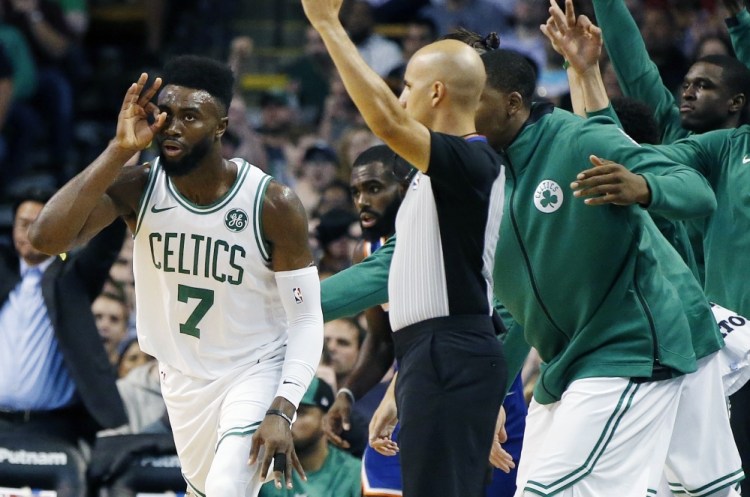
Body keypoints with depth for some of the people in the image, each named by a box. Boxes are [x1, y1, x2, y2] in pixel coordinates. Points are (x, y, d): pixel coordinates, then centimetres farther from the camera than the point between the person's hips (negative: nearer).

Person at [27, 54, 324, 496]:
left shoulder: (273, 205, -22)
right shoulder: (139, 188, -15)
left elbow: (306, 320, -17)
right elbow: (48, 237, -29)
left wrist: (283, 411, -31)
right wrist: (119, 150, -32)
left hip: (256, 372, -4)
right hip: (182, 375, 5)